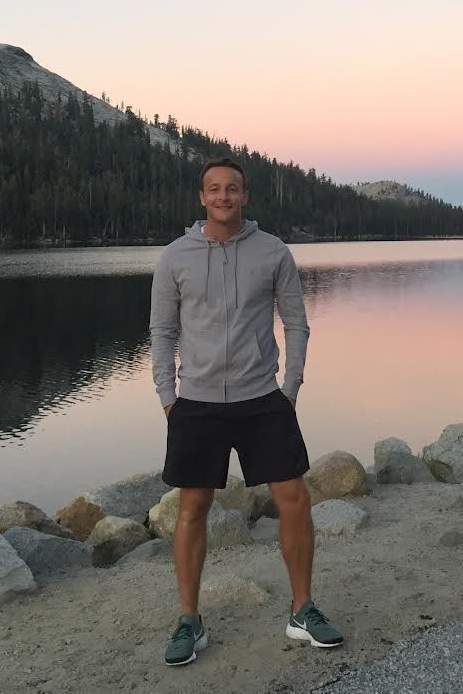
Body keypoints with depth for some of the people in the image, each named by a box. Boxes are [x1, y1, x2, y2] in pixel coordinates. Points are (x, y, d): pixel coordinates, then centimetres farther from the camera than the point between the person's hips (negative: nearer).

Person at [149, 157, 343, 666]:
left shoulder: (273, 252, 0)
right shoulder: (175, 257, -1)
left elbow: (296, 324, 5)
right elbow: (162, 331, 5)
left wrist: (290, 390, -1)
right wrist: (167, 399, 0)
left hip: (262, 401, 1)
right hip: (196, 404, 0)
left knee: (294, 500, 0)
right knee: (192, 508, 6)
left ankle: (303, 612, 19)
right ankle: (189, 623, 20)